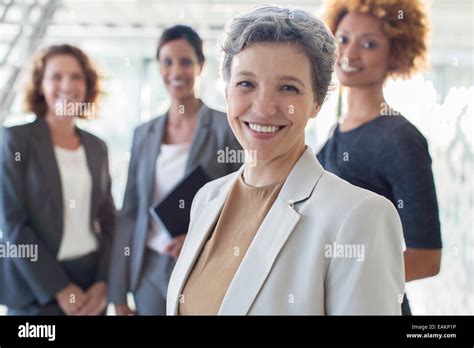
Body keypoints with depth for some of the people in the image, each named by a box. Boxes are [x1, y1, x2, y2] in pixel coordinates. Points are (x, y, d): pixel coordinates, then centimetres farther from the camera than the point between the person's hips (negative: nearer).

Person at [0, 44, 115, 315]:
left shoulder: (97, 147, 8)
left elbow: (108, 219, 8)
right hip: (37, 288, -4)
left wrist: (103, 283, -5)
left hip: (92, 279, 4)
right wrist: (59, 289, -14)